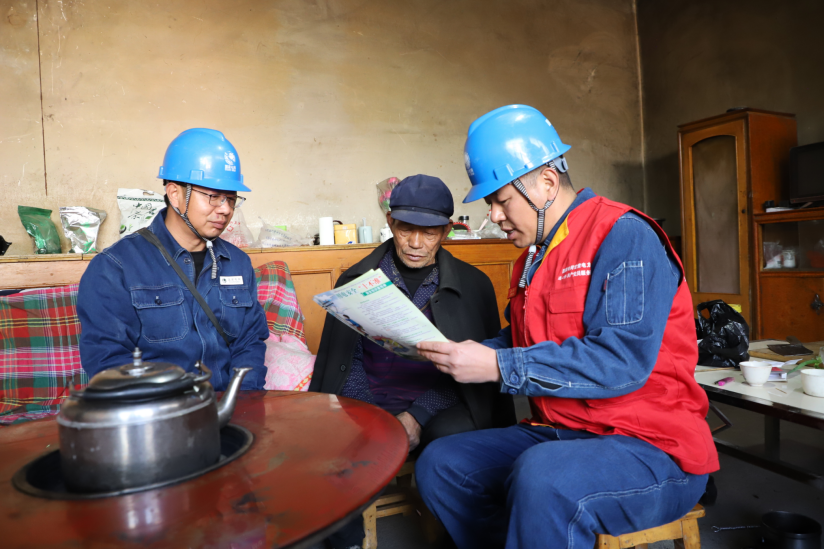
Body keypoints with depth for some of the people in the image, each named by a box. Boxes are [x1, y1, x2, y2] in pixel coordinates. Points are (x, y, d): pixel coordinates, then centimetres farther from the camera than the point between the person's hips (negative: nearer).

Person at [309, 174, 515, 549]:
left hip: (438, 408, -1)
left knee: (455, 436, -33)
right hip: (370, 404, 1)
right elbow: (346, 359, 7)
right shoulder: (356, 281, 9)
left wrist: (418, 415, -13)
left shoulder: (472, 285, 5)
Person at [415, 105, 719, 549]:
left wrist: (498, 366, -25)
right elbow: (524, 343, 18)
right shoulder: (533, 256, 11)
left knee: (541, 479, -37)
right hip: (556, 435, 8)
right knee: (439, 465, 1)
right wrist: (459, 353, 0)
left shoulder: (624, 236, -15)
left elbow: (622, 361, -25)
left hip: (651, 448, -8)